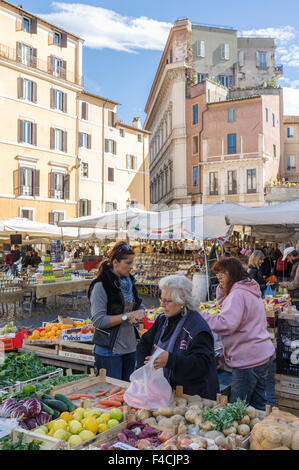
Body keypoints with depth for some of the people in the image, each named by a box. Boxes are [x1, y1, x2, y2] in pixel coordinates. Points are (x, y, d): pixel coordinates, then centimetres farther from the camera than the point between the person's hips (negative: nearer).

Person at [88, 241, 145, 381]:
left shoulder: (129, 281, 8)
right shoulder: (101, 285, -16)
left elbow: (140, 306, 17)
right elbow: (98, 321, -21)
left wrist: (139, 313, -6)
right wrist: (126, 316, -20)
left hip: (130, 348, 7)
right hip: (109, 350, -7)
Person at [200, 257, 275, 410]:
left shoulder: (238, 294, -19)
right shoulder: (251, 290, 14)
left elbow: (226, 324, -28)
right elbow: (225, 307, 21)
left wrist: (201, 316, -22)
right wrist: (222, 289, 6)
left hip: (248, 361, -10)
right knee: (259, 405, 20)